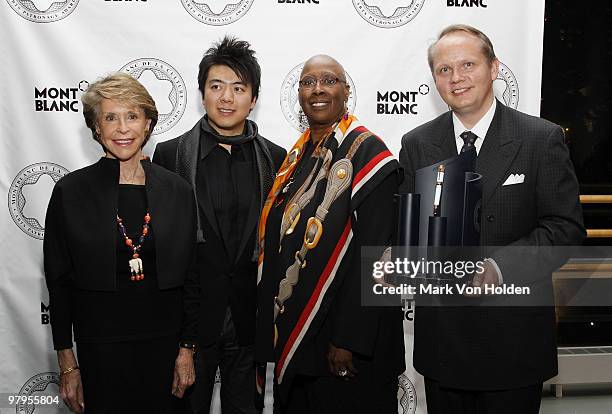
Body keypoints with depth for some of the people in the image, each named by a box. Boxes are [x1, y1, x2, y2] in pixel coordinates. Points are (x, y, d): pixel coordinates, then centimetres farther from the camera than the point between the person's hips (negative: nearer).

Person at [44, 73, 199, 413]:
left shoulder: (177, 190, 0)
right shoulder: (71, 191, -4)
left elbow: (189, 277, 4)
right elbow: (59, 282, 0)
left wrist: (187, 348, 2)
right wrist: (67, 364, -1)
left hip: (164, 341, 2)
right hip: (100, 345, -1)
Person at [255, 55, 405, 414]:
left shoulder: (368, 153, -12)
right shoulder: (295, 157, 9)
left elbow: (372, 253, -18)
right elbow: (277, 243, 12)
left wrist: (348, 339, -20)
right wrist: (274, 326, 9)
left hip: (342, 331, -6)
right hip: (290, 331, 7)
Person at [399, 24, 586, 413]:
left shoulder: (543, 139, -5)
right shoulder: (417, 144, 4)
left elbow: (566, 226, -8)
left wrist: (500, 267, -22)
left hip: (514, 337, -2)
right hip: (441, 334, 3)